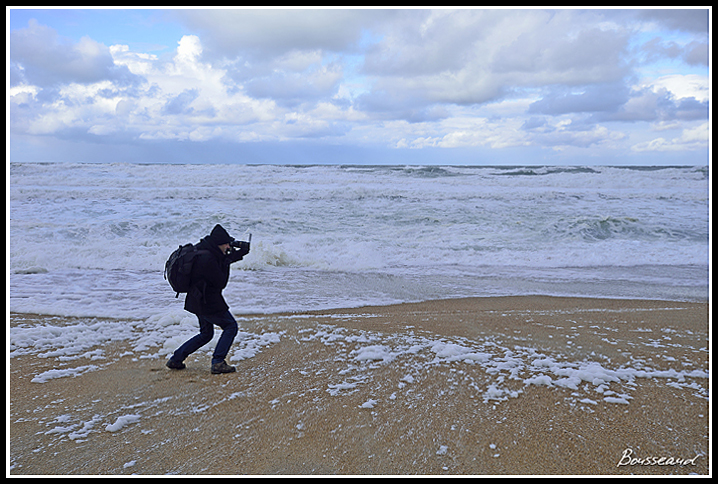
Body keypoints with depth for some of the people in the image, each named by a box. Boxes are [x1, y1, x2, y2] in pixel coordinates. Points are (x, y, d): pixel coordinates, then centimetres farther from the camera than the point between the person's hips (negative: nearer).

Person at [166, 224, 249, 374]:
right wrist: (226, 262, -9)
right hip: (208, 302, -10)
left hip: (198, 301, 10)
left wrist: (239, 253, 8)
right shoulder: (207, 258, -24)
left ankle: (175, 359, 24)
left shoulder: (202, 252, 7)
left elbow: (222, 261, 21)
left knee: (206, 334, 22)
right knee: (230, 326, 1)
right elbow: (221, 282, -20)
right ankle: (218, 362, -2)